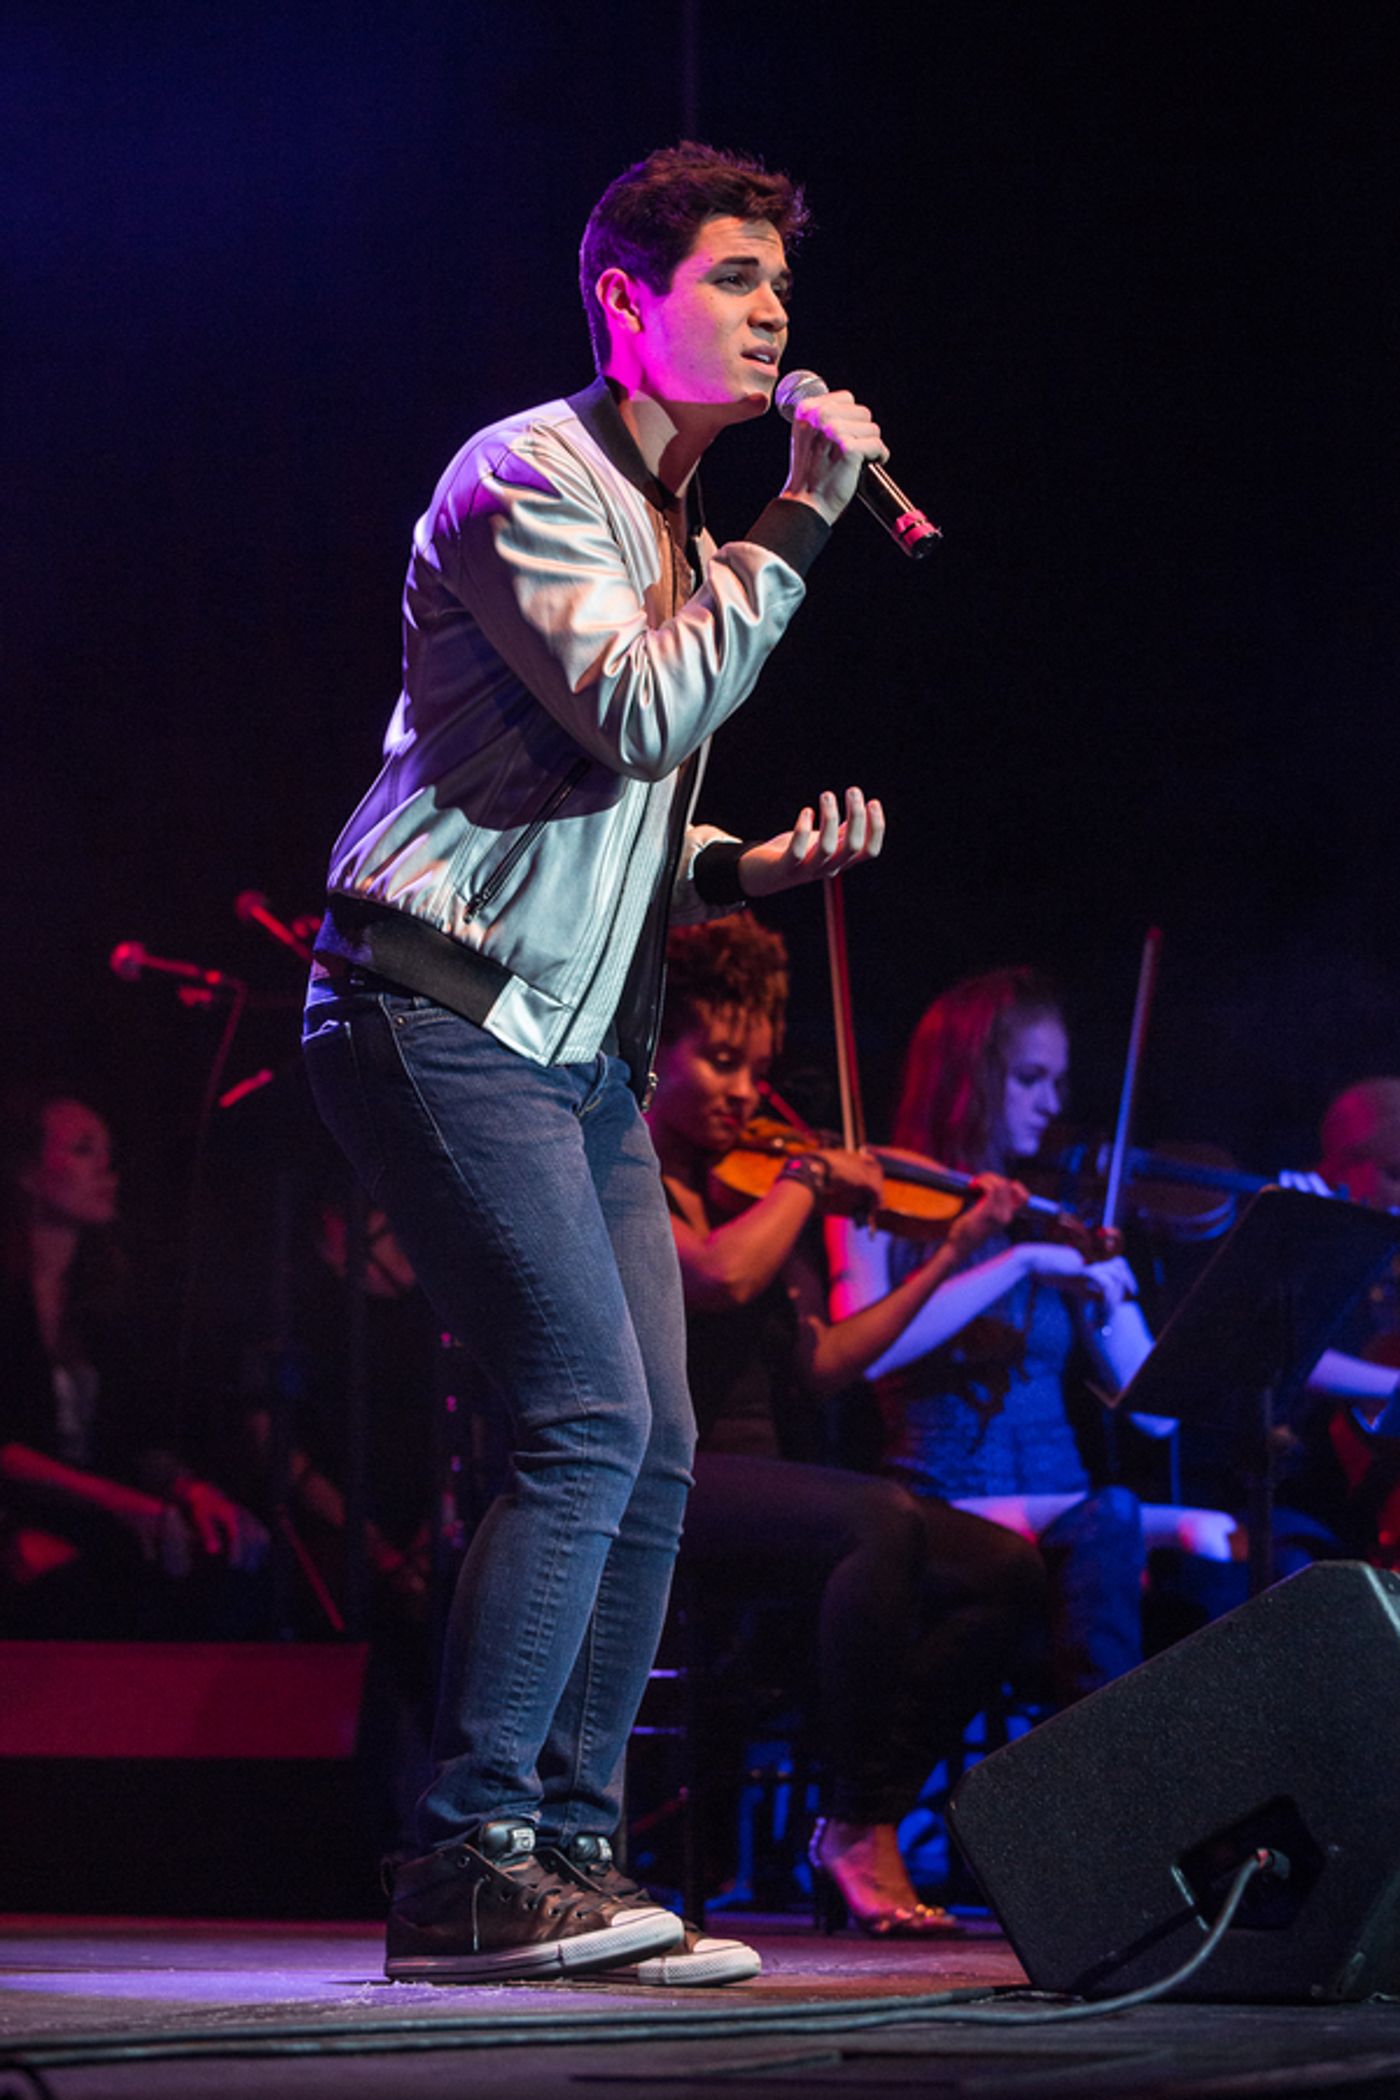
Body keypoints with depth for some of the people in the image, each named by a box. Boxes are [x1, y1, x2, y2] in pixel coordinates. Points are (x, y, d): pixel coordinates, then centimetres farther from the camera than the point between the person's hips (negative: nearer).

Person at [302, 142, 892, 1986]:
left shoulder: (688, 539, 21)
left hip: (584, 1042, 10)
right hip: (445, 1012, -10)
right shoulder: (530, 480, -8)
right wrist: (802, 522, -17)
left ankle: (570, 1862, 10)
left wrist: (748, 866, 8)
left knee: (653, 1451, 4)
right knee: (588, 1422, -18)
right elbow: (637, 715, -22)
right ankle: (464, 1870, -16)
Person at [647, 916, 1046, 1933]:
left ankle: (869, 1818, -5)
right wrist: (809, 1179, -5)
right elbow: (720, 1275, -21)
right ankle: (860, 1828, -24)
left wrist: (951, 1256, 19)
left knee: (1004, 1570, -9)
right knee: (878, 1516, -34)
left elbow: (818, 1366, 18)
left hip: (753, 1477, 8)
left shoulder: (735, 1191, 22)